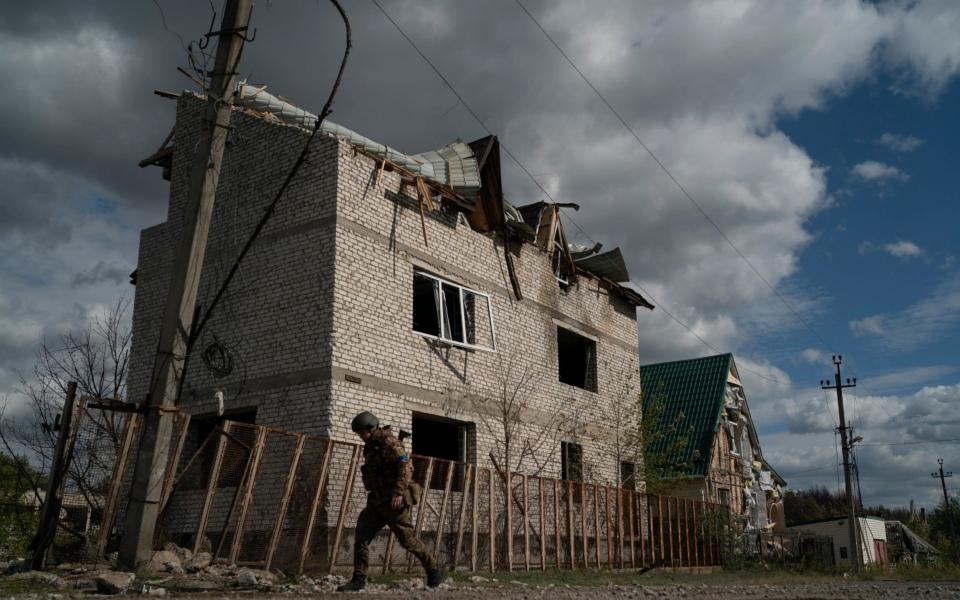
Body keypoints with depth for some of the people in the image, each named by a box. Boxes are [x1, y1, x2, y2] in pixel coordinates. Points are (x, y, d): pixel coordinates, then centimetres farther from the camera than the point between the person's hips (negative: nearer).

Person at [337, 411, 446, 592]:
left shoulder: (389, 442, -14)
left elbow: (406, 467, -23)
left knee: (407, 539, 1)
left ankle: (434, 571, 17)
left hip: (394, 502, -8)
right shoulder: (370, 447, 14)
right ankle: (358, 580, 1)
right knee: (361, 537, -3)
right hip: (377, 502, 8)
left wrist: (399, 492, -30)